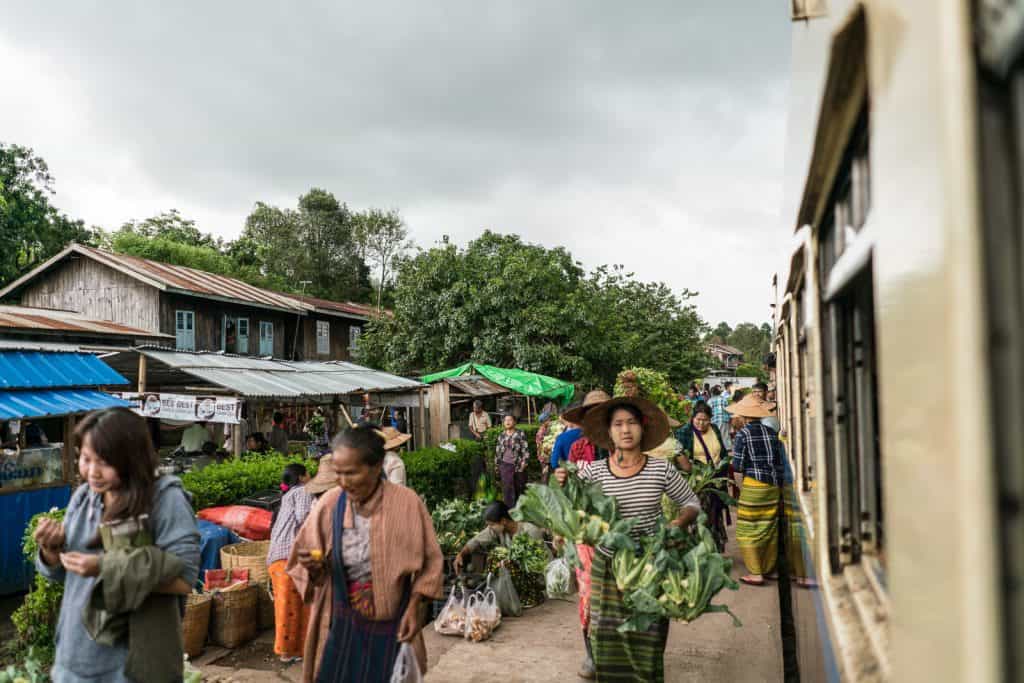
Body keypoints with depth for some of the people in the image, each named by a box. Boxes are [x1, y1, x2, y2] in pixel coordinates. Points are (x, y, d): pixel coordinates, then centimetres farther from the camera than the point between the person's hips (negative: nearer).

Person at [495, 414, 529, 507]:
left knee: (520, 487, 7)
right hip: (505, 465, 2)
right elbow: (498, 451, 14)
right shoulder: (501, 435, 10)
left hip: (518, 465, -2)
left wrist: (524, 462, -14)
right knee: (507, 488, -4)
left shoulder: (520, 434, -1)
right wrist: (496, 465, 13)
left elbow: (525, 449, -6)